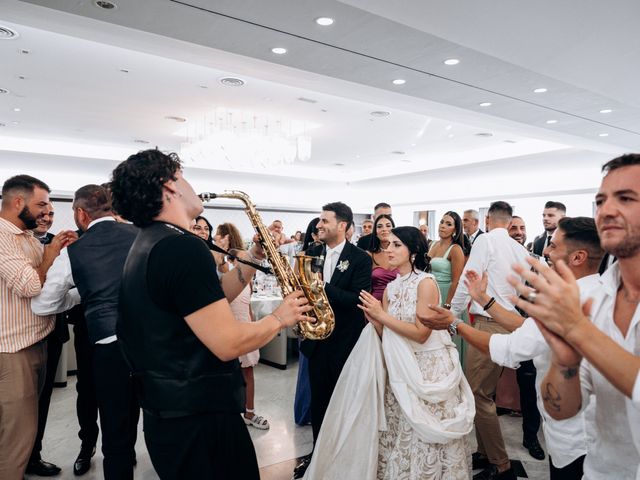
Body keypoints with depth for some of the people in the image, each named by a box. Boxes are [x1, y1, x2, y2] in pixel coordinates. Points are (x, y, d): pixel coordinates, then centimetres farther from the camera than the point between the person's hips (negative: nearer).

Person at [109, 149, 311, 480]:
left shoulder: (148, 245, 8)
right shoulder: (181, 247, -25)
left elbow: (212, 299, 11)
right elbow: (228, 343, -27)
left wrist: (255, 255, 8)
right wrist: (279, 318, -11)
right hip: (199, 418, -10)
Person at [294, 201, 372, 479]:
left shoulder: (360, 258, -10)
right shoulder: (312, 253, 5)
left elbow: (358, 299, -19)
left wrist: (322, 287, -26)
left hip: (346, 341, -4)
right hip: (317, 337, 4)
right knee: (318, 398, 15)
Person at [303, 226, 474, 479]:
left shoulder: (426, 282, -15)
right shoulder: (390, 288, 6)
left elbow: (421, 333, -20)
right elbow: (386, 336, 5)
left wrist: (382, 316, -18)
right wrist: (373, 319, -15)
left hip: (429, 367, -6)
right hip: (400, 368, 6)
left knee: (425, 435, 5)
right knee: (397, 432, 12)